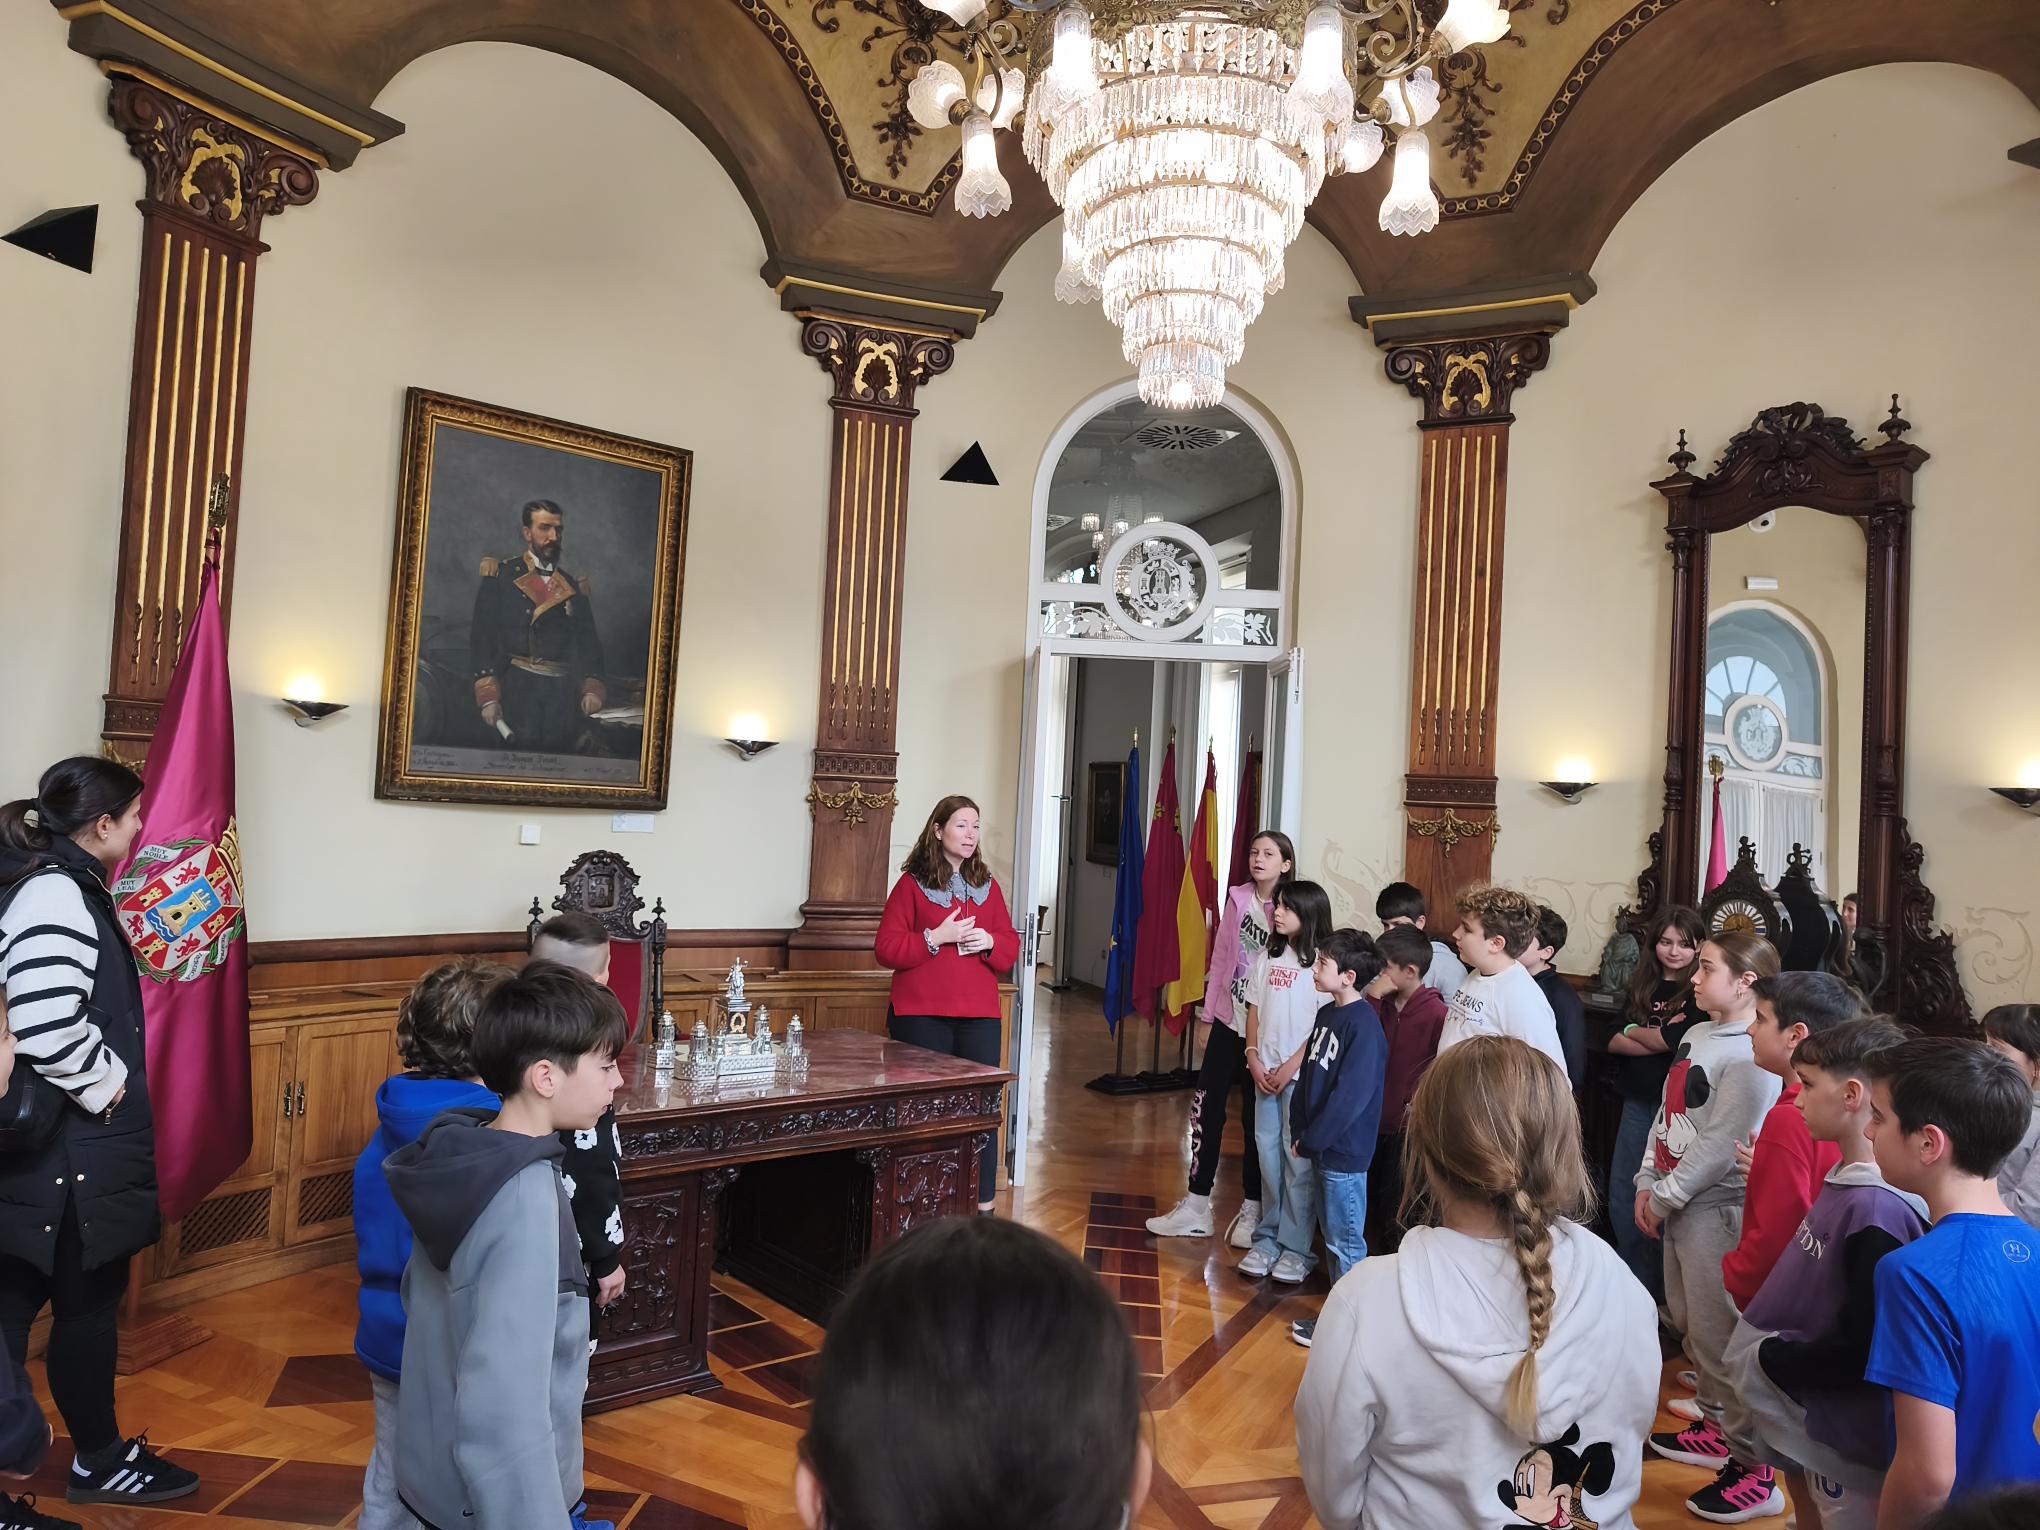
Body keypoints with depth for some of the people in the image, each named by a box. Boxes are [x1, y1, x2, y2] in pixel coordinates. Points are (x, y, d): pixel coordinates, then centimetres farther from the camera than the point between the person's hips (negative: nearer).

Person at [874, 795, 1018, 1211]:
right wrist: (936, 938, -15)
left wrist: (990, 942, -7)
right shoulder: (911, 883, 0)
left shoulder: (988, 885, 13)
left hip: (979, 1016, 4)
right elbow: (887, 950, -5)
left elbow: (1012, 949, 14)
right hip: (921, 1017, -3)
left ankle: (982, 1201, 11)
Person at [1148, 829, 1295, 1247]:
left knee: (1255, 1117, 7)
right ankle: (1196, 1206, 18)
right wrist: (1209, 1013, 7)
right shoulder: (1237, 899, 3)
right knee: (1205, 1107, 6)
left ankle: (1251, 1210, 23)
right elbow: (1220, 958, 8)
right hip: (1229, 1021, 4)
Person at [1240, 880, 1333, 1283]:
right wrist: (1253, 1059, 1)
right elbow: (1254, 1009, 11)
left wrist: (1292, 1066, -13)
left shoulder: (1320, 962, -10)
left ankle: (1297, 1249, 10)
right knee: (1268, 1155, 10)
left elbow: (1325, 1022, -12)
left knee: (1298, 1160, 0)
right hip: (1266, 1073, 6)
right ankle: (1267, 1239, 21)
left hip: (1302, 1075, -6)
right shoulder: (1269, 957, 9)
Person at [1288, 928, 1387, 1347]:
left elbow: (1350, 1095, -23)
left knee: (1345, 1240, 5)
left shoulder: (1363, 1025, -21)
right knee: (1332, 1234, 19)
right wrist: (1300, 1131, 7)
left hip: (1345, 1151, -9)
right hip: (1323, 1146, 9)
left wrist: (1310, 1140, -16)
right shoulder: (1327, 1014, 7)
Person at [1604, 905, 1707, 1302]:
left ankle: (1661, 1291, 20)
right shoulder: (1643, 987, 9)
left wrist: (1634, 1032, -2)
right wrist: (1659, 1039, -14)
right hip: (1637, 1100, 6)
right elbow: (1612, 1042, 2)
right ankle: (1633, 1282, 26)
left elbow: (1677, 1039, -18)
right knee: (1621, 1196, 10)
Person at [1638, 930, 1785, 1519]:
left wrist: (1667, 1197, -15)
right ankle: (1716, 1428, 36)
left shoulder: (1752, 1055, -18)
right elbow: (1667, 1113, 13)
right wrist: (1647, 1182, 7)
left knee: (1718, 1332, -5)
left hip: (1716, 1207, -9)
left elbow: (1721, 1143, -21)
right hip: (1678, 1204, 9)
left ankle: (1752, 1470, 6)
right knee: (1689, 1320, 19)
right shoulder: (1696, 1036, 10)